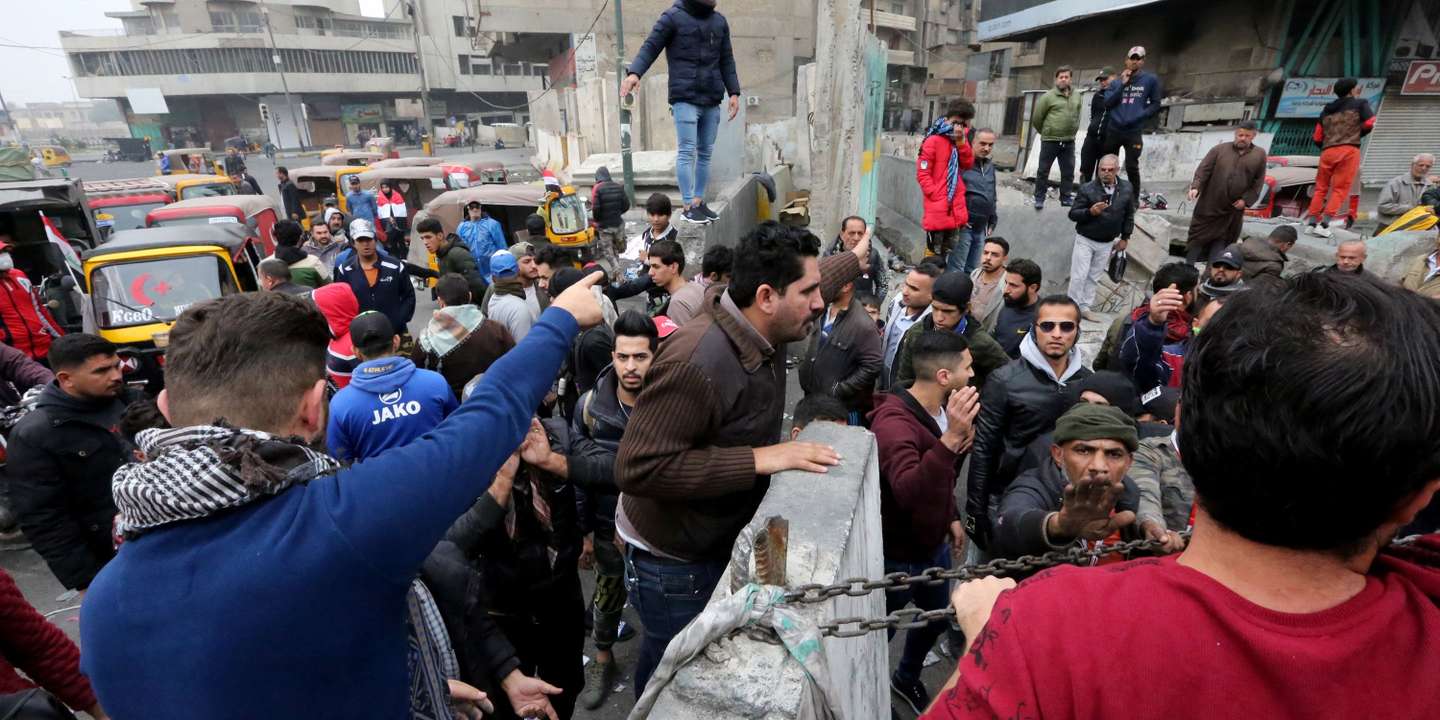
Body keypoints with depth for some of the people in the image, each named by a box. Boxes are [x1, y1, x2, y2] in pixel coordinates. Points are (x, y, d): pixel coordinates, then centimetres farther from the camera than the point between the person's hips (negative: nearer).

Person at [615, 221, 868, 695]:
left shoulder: (763, 328, -9)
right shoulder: (696, 363, -36)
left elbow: (815, 283, 14)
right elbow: (637, 468, -35)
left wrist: (856, 258, 32)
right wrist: (758, 459, -34)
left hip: (724, 538, 8)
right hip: (673, 557, -8)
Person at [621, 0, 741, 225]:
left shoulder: (719, 22, 17)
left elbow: (726, 60, 20)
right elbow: (650, 47, -4)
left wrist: (734, 92, 12)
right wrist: (634, 73, -20)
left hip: (712, 100, 6)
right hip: (685, 99, -6)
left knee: (705, 153, 6)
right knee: (687, 151, -9)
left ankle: (699, 202, 13)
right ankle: (688, 205, -7)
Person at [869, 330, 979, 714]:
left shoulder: (940, 409, 0)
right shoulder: (893, 422, -30)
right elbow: (908, 493, -45)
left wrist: (951, 517, 11)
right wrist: (950, 438, -51)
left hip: (933, 544, 9)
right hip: (896, 554, -9)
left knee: (936, 619, 26)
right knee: (881, 629, 12)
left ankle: (907, 678, 53)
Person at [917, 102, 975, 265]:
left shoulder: (960, 141, 14)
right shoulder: (933, 141, -9)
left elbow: (968, 164, 4)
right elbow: (922, 173, -11)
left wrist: (961, 141, -6)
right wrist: (935, 194, -16)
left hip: (954, 207, 7)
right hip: (937, 208, -7)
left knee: (948, 251, 16)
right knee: (934, 252, -2)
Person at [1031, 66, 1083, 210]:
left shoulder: (1076, 96, 9)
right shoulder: (1048, 96, -6)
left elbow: (1077, 115, 21)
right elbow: (1036, 118, -1)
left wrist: (1073, 130, 15)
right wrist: (1045, 132, 8)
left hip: (1069, 141, 5)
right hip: (1050, 140, -4)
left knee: (1068, 172, 7)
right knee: (1043, 171, 1)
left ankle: (1066, 199, 17)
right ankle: (1039, 199, 11)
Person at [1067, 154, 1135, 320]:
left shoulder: (1126, 189, -1)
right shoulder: (1087, 189, -12)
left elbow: (1129, 215, 10)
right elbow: (1073, 214, -12)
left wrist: (1125, 238, 9)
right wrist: (1090, 212, -30)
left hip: (1107, 243, 3)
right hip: (1085, 240, -3)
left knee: (1094, 277, 10)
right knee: (1079, 276, -4)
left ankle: (1085, 307, 20)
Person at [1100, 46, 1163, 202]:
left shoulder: (1150, 79, 3)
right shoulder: (1116, 82, 9)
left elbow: (1155, 104, 4)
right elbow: (1107, 103, -3)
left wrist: (1140, 116, -9)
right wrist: (1122, 84, -9)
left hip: (1133, 132, -2)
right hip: (1113, 130, 3)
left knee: (1132, 167, -6)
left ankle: (1134, 199, 4)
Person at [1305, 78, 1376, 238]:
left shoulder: (1326, 110, 20)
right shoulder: (1360, 103, 7)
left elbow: (1317, 137, 17)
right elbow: (1370, 124, -3)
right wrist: (1356, 134, 15)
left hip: (1327, 152, 4)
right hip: (1349, 151, -4)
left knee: (1321, 188, 9)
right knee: (1340, 189, -4)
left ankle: (1311, 223, 1)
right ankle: (1324, 225, -15)